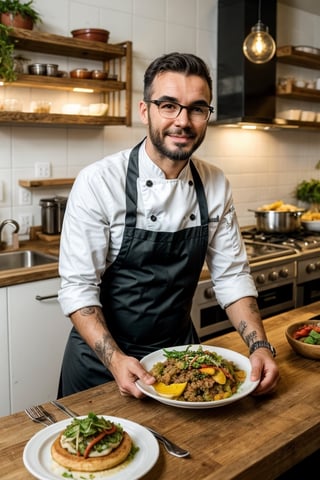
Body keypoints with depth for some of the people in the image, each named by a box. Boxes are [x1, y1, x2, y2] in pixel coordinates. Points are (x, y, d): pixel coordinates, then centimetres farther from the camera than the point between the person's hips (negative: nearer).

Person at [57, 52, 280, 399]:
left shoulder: (216, 185, -7)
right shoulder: (98, 182, -21)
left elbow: (231, 275, -3)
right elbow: (78, 287, -20)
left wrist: (260, 346, -16)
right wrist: (115, 360, -31)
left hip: (180, 350, 4)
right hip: (103, 358, -3)